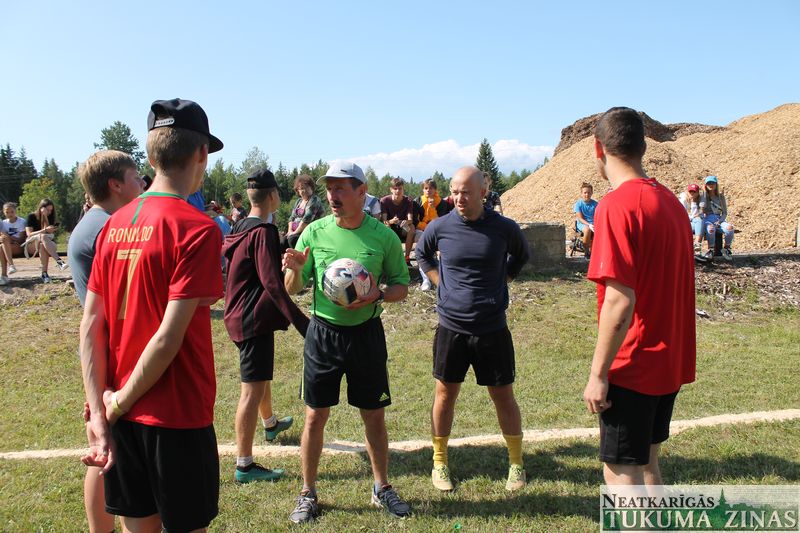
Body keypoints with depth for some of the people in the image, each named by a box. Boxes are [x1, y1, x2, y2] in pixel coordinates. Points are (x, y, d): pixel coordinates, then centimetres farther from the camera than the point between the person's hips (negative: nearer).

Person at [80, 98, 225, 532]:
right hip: (177, 416, -6)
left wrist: (99, 414, 0)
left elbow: (90, 327, 1)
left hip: (122, 415, 6)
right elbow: (169, 337, -21)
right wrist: (118, 405, -8)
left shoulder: (115, 224, 3)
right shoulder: (197, 228, -17)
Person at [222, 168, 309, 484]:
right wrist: (301, 322, -27)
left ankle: (270, 424, 53)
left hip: (240, 314, 11)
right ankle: (244, 466, 2)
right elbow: (272, 284, -26)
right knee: (253, 389, -5)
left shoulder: (241, 228, 10)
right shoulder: (263, 233, -19)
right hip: (255, 319, -11)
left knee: (261, 374, 29)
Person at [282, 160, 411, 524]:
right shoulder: (315, 231, -4)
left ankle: (382, 488, 31)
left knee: (374, 415, 11)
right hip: (322, 333, 0)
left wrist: (378, 295, -18)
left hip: (366, 333, 0)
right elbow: (292, 289, 1)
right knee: (316, 416, 7)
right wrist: (295, 270, -21)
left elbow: (402, 285, 3)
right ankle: (308, 494, 26)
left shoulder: (383, 235, -5)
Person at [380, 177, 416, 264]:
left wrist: (406, 222, -43)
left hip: (403, 228, 1)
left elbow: (410, 220, -18)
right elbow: (384, 221, -19)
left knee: (411, 227, -31)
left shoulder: (408, 201, -7)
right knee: (386, 227, -35)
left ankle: (407, 257, -25)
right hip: (390, 228, -1)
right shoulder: (384, 200, -12)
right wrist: (391, 221, -43)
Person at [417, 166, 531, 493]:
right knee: (445, 394, 10)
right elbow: (422, 254, 15)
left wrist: (499, 281, 3)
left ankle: (516, 463, 29)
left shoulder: (505, 228, -7)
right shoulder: (439, 227, -6)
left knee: (503, 396, 9)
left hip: (493, 328, 0)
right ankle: (439, 462, 28)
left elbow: (521, 257, 14)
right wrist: (442, 283, 4)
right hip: (451, 327, 1)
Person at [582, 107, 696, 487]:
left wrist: (598, 374, -16)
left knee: (621, 473, 4)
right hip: (670, 363, 9)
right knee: (645, 463, 22)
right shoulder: (670, 200, 8)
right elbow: (667, 287, 13)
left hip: (632, 369, -8)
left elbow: (620, 301, -24)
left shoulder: (617, 205, -19)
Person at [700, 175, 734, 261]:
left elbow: (725, 213, 11)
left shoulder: (720, 196, 15)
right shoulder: (704, 196, 11)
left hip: (719, 219, 2)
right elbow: (703, 206, -12)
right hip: (707, 219, -2)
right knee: (711, 229, -40)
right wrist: (704, 191, -5)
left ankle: (726, 249, -11)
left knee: (730, 228, -33)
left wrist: (719, 221, -9)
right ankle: (710, 250, -21)